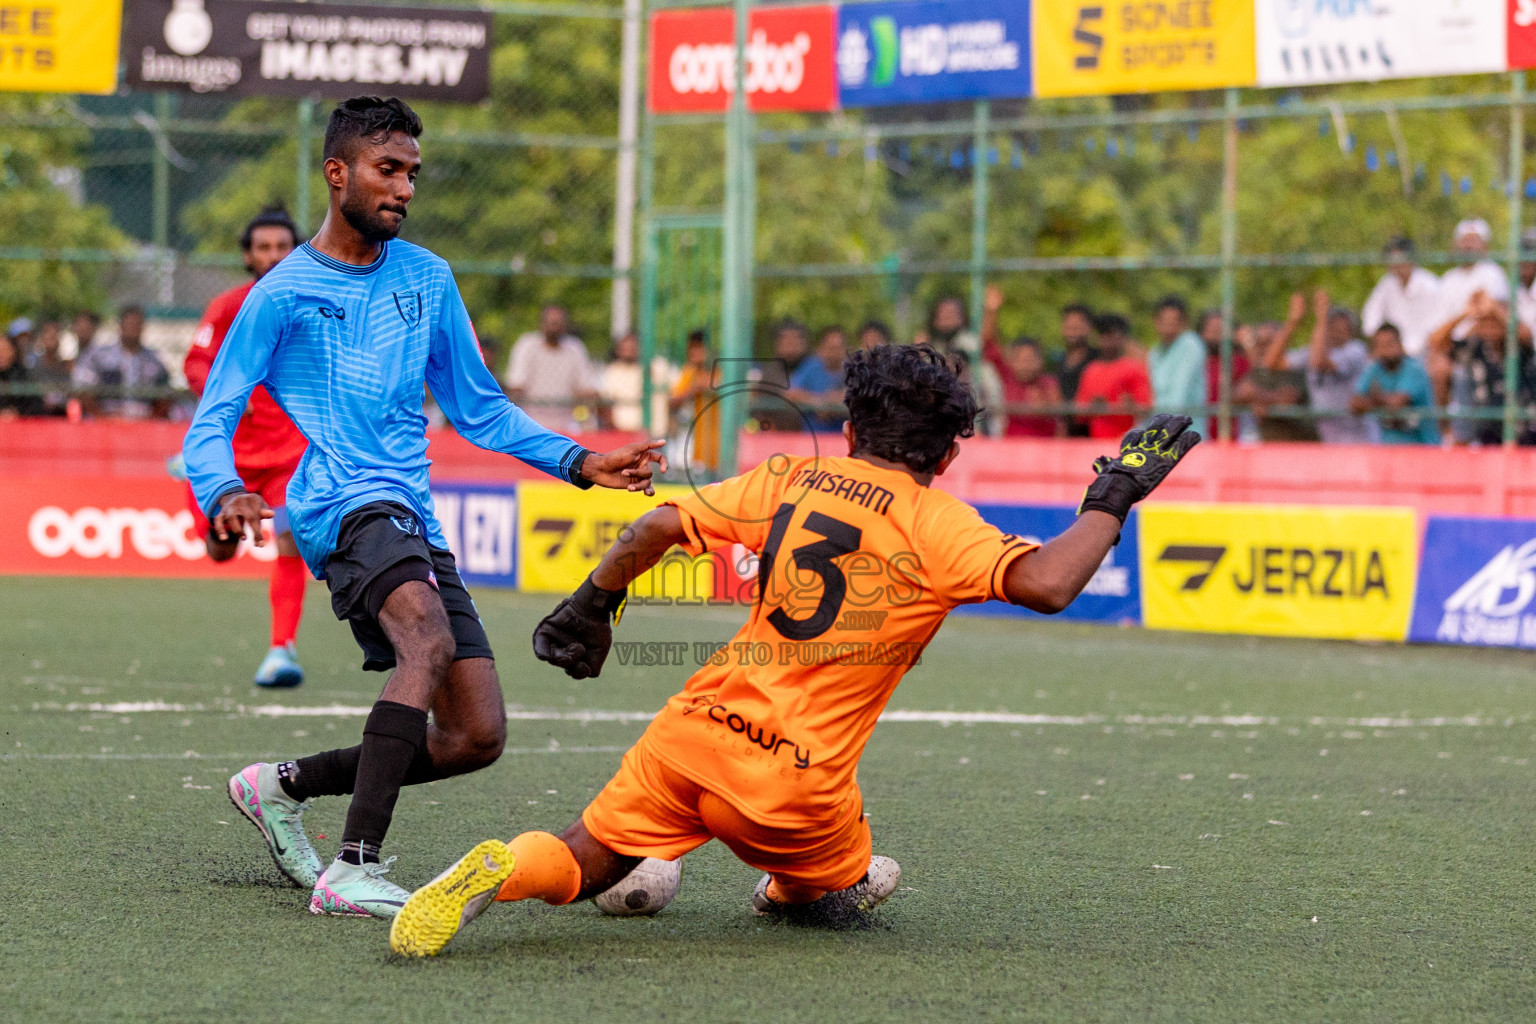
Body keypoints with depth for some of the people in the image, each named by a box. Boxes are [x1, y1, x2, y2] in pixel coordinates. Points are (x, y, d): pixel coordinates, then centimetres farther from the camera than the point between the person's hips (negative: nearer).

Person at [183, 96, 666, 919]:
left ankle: (282, 786, 17)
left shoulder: (426, 279, 19)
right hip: (344, 504, -7)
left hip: (414, 525, 7)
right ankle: (353, 871, -39)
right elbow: (211, 422, 0)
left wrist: (578, 463, 15)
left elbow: (478, 408, 27)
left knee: (477, 736, -2)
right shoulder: (283, 294, 2)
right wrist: (223, 492, -22)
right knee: (431, 641, -35)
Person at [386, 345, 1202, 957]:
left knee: (578, 866, 8)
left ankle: (504, 871, -17)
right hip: (794, 778, -2)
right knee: (845, 889, 32)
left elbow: (659, 526, 5)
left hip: (695, 727, 2)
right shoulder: (937, 525, -4)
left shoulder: (789, 480, 8)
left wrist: (590, 607, 20)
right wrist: (1111, 501, -4)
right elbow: (1046, 583, -18)